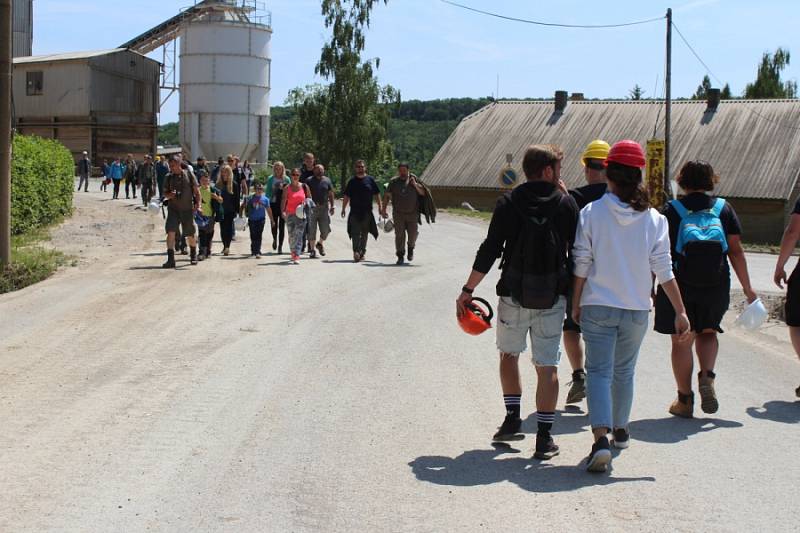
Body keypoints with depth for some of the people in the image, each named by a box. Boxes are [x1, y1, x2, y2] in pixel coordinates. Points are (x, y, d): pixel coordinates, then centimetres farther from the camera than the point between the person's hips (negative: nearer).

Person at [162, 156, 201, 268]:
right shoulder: (169, 177, 4)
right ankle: (170, 260, -11)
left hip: (187, 209, -1)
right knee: (170, 232, -14)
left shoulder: (189, 175, -1)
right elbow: (165, 193, 11)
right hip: (173, 208, 1)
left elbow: (196, 191, 1)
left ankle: (193, 256, 34)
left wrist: (197, 203, -11)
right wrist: (169, 195, -12)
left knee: (190, 235, 8)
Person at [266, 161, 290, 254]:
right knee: (274, 225, -1)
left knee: (282, 226, -1)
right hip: (273, 204, 0)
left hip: (284, 205, 0)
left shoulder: (286, 179, 3)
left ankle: (280, 246, 7)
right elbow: (268, 192, 5)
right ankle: (275, 239, 30)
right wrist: (267, 203, -2)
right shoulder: (271, 179, 4)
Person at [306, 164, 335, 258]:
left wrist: (332, 206, 7)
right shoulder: (309, 180, 2)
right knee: (312, 230, -1)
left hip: (324, 207, 2)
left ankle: (320, 243, 26)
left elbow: (331, 195, 13)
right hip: (312, 208, -2)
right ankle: (312, 249, 9)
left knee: (326, 230, -2)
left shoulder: (327, 180, 9)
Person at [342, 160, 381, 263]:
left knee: (364, 233, 8)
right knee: (355, 232, -12)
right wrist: (343, 209, 6)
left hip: (367, 212, 1)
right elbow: (346, 196, 10)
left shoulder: (370, 179, 6)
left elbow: (376, 194, 9)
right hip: (354, 212, -1)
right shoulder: (352, 181, 7)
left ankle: (362, 252, 18)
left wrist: (380, 206, 2)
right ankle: (356, 252, -19)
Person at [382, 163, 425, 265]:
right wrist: (384, 209, 0)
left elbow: (423, 193, 0)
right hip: (398, 214, 0)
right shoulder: (393, 182, 3)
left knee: (413, 234, 3)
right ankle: (400, 256, 4)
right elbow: (387, 196, 6)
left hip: (413, 213, 0)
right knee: (399, 235, -3)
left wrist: (415, 185, -14)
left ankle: (411, 249, 32)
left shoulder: (414, 180, 2)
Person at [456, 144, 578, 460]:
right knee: (547, 365, 3)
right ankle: (544, 437, 3)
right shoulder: (566, 204, -1)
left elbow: (490, 249, -5)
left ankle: (512, 418, 21)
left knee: (508, 354, 21)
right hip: (553, 297, 0)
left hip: (514, 294, 0)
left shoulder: (508, 203, -2)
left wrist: (468, 290, 1)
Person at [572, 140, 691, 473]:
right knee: (624, 372, 20)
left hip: (597, 307, -2)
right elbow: (663, 271, -4)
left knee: (599, 371, -1)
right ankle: (620, 430, 36)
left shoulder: (591, 213, -8)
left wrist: (576, 304, 7)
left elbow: (581, 266, -4)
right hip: (636, 309, 2)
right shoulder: (654, 219, -4)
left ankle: (601, 439, -19)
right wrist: (680, 311, 2)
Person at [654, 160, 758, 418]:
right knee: (707, 332, 23)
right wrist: (747, 288, 7)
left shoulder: (672, 210, -3)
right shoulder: (724, 208, 2)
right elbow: (736, 251, 1)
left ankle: (685, 400, 13)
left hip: (679, 286, -2)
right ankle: (707, 377, -1)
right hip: (716, 287, 2)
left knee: (681, 341, 7)